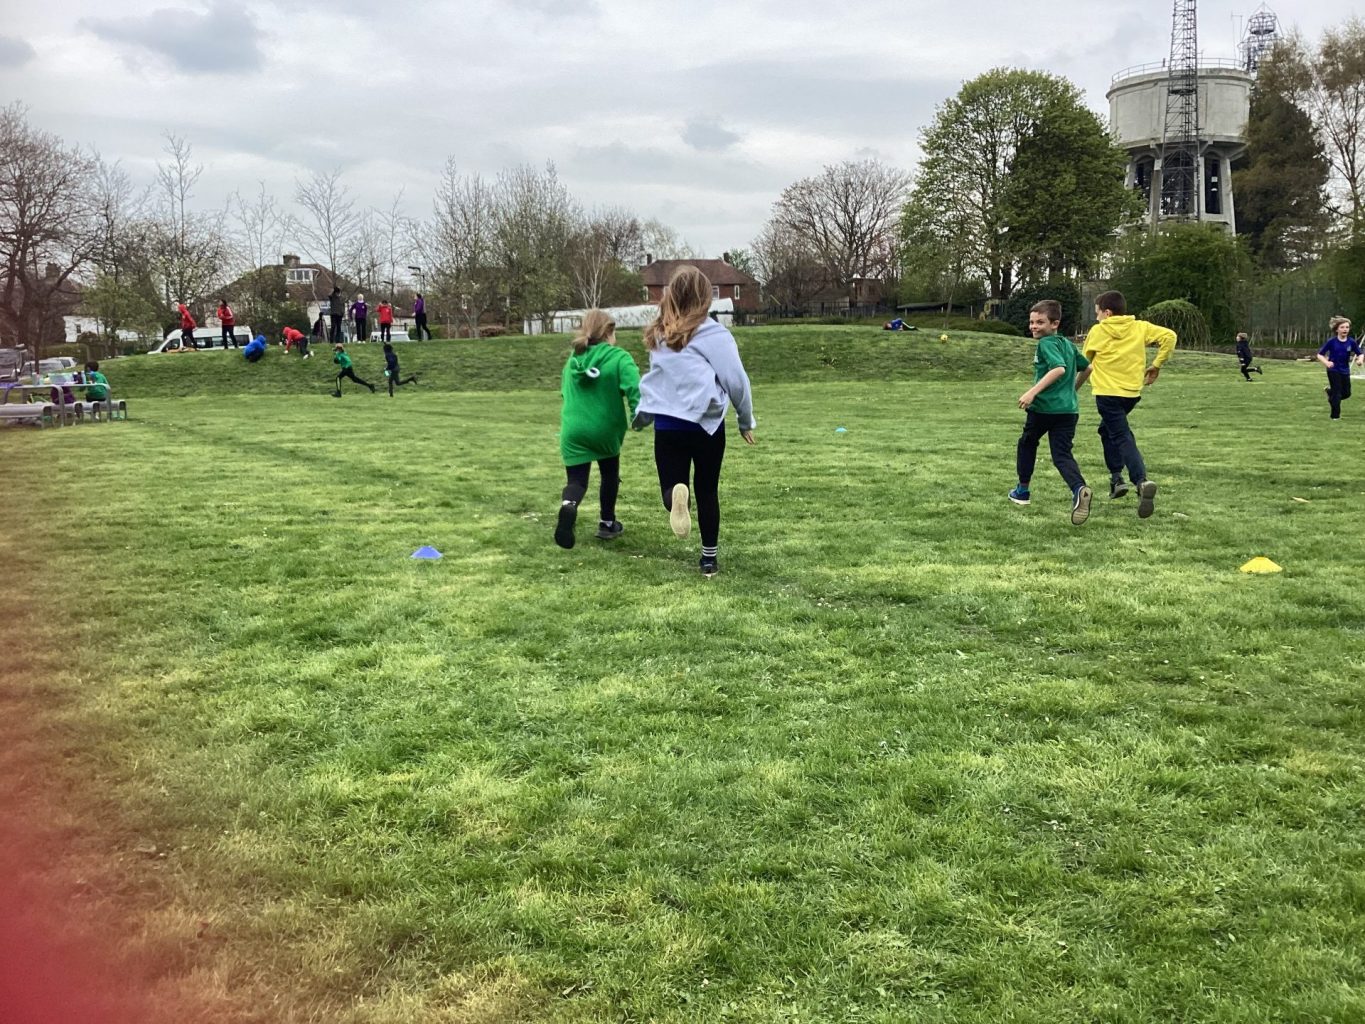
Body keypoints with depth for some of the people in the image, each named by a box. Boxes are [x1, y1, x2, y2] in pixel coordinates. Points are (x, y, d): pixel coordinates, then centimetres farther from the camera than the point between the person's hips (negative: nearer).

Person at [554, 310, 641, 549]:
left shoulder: (573, 360, 9)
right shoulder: (618, 358, -8)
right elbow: (634, 388, -22)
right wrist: (638, 414, -16)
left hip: (573, 430, 2)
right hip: (606, 429, -2)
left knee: (577, 480, 5)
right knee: (610, 474, 23)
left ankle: (569, 505, -29)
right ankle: (607, 524, 31)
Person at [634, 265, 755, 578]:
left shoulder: (658, 335, 5)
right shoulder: (713, 334, -7)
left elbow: (653, 378, 6)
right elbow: (736, 381, -4)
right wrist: (746, 421, 9)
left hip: (666, 424, 2)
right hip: (706, 424, -2)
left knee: (671, 486, 8)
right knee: (707, 491, 14)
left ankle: (675, 495, -28)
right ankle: (709, 558, 21)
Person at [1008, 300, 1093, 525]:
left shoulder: (1046, 343, -9)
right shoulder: (1068, 344, 15)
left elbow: (1059, 368, -25)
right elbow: (1088, 367, 26)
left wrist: (1032, 392, -29)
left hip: (1043, 408, -6)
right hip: (1069, 409, 6)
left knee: (1027, 443, 20)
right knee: (1062, 455, 0)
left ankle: (1022, 490, 31)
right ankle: (1079, 489, -29)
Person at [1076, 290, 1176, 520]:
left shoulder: (1098, 331, 1)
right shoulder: (1140, 327, 8)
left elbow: (1085, 365, 10)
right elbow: (1169, 335, -3)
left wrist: (1074, 388, 25)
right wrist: (1156, 365, 5)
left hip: (1107, 392, -5)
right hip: (1133, 392, 5)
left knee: (1122, 438, -9)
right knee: (1108, 429, 26)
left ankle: (1142, 481, -30)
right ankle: (1116, 478, 19)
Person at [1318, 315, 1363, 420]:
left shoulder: (1352, 342, -6)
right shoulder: (1331, 341, -13)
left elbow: (1360, 354, 2)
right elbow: (1320, 355, -10)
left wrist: (1360, 359, -22)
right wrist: (1326, 362, -29)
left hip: (1345, 371, 4)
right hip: (1333, 370, -4)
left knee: (1346, 393, 11)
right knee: (1337, 394, -3)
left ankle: (1329, 391, 41)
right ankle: (1335, 416, 11)